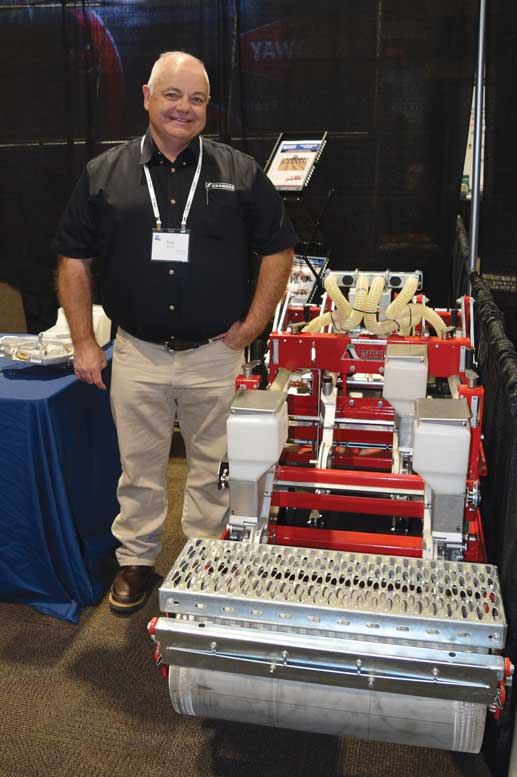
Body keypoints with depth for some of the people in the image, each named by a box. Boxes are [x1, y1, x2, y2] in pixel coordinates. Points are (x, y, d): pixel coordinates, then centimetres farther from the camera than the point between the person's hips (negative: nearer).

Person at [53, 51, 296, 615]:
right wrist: (83, 343, 0)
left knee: (214, 471, 12)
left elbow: (277, 250, 5)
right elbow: (73, 260, 6)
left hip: (215, 354, 0)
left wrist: (249, 329, -2)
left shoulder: (240, 172, 1)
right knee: (139, 468, 14)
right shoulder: (104, 173, 3)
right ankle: (136, 561, 34)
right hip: (136, 355, 1)